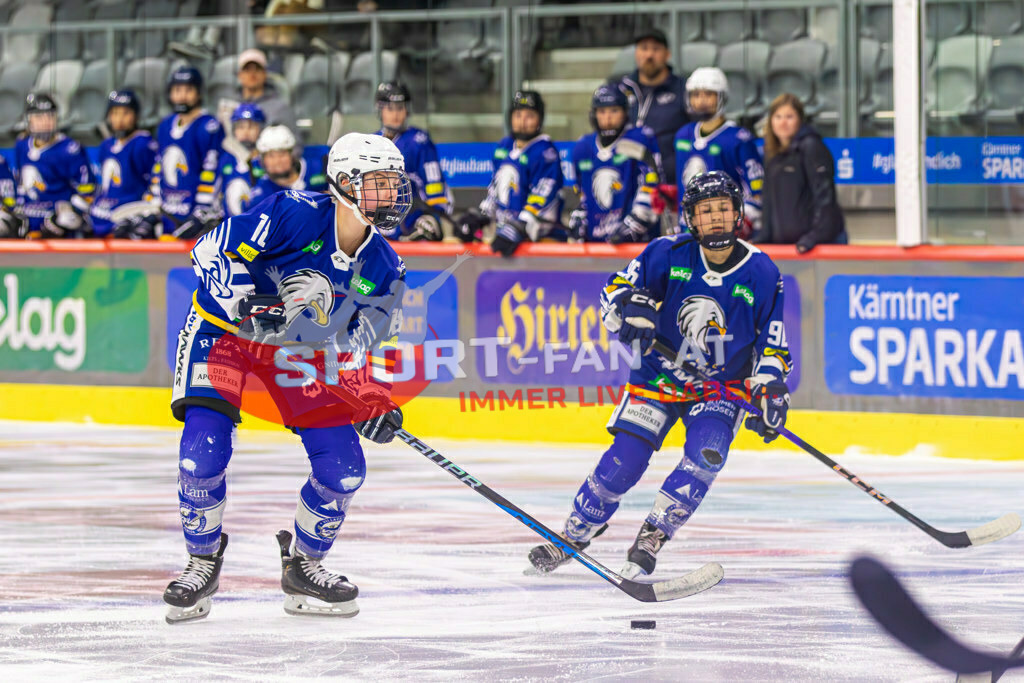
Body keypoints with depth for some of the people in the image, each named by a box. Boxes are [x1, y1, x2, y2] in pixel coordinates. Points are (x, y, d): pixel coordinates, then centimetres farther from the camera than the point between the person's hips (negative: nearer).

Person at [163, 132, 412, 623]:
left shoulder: (383, 268, -7)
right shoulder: (292, 215, -25)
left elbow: (354, 343, 3)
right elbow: (212, 251, -23)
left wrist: (371, 399, -12)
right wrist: (248, 308, -34)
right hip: (225, 328, -5)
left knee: (343, 466, -6)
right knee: (203, 451, -20)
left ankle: (304, 564, 20)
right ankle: (203, 562, 6)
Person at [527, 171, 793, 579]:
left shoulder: (760, 273, -8)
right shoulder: (668, 254, -10)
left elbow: (771, 342, -1)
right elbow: (615, 289, -4)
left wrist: (772, 390, -12)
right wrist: (630, 307, -27)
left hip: (722, 387, 0)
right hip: (658, 376, 0)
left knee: (705, 455, -25)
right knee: (624, 460, -11)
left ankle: (649, 543, -14)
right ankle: (573, 537, 9)